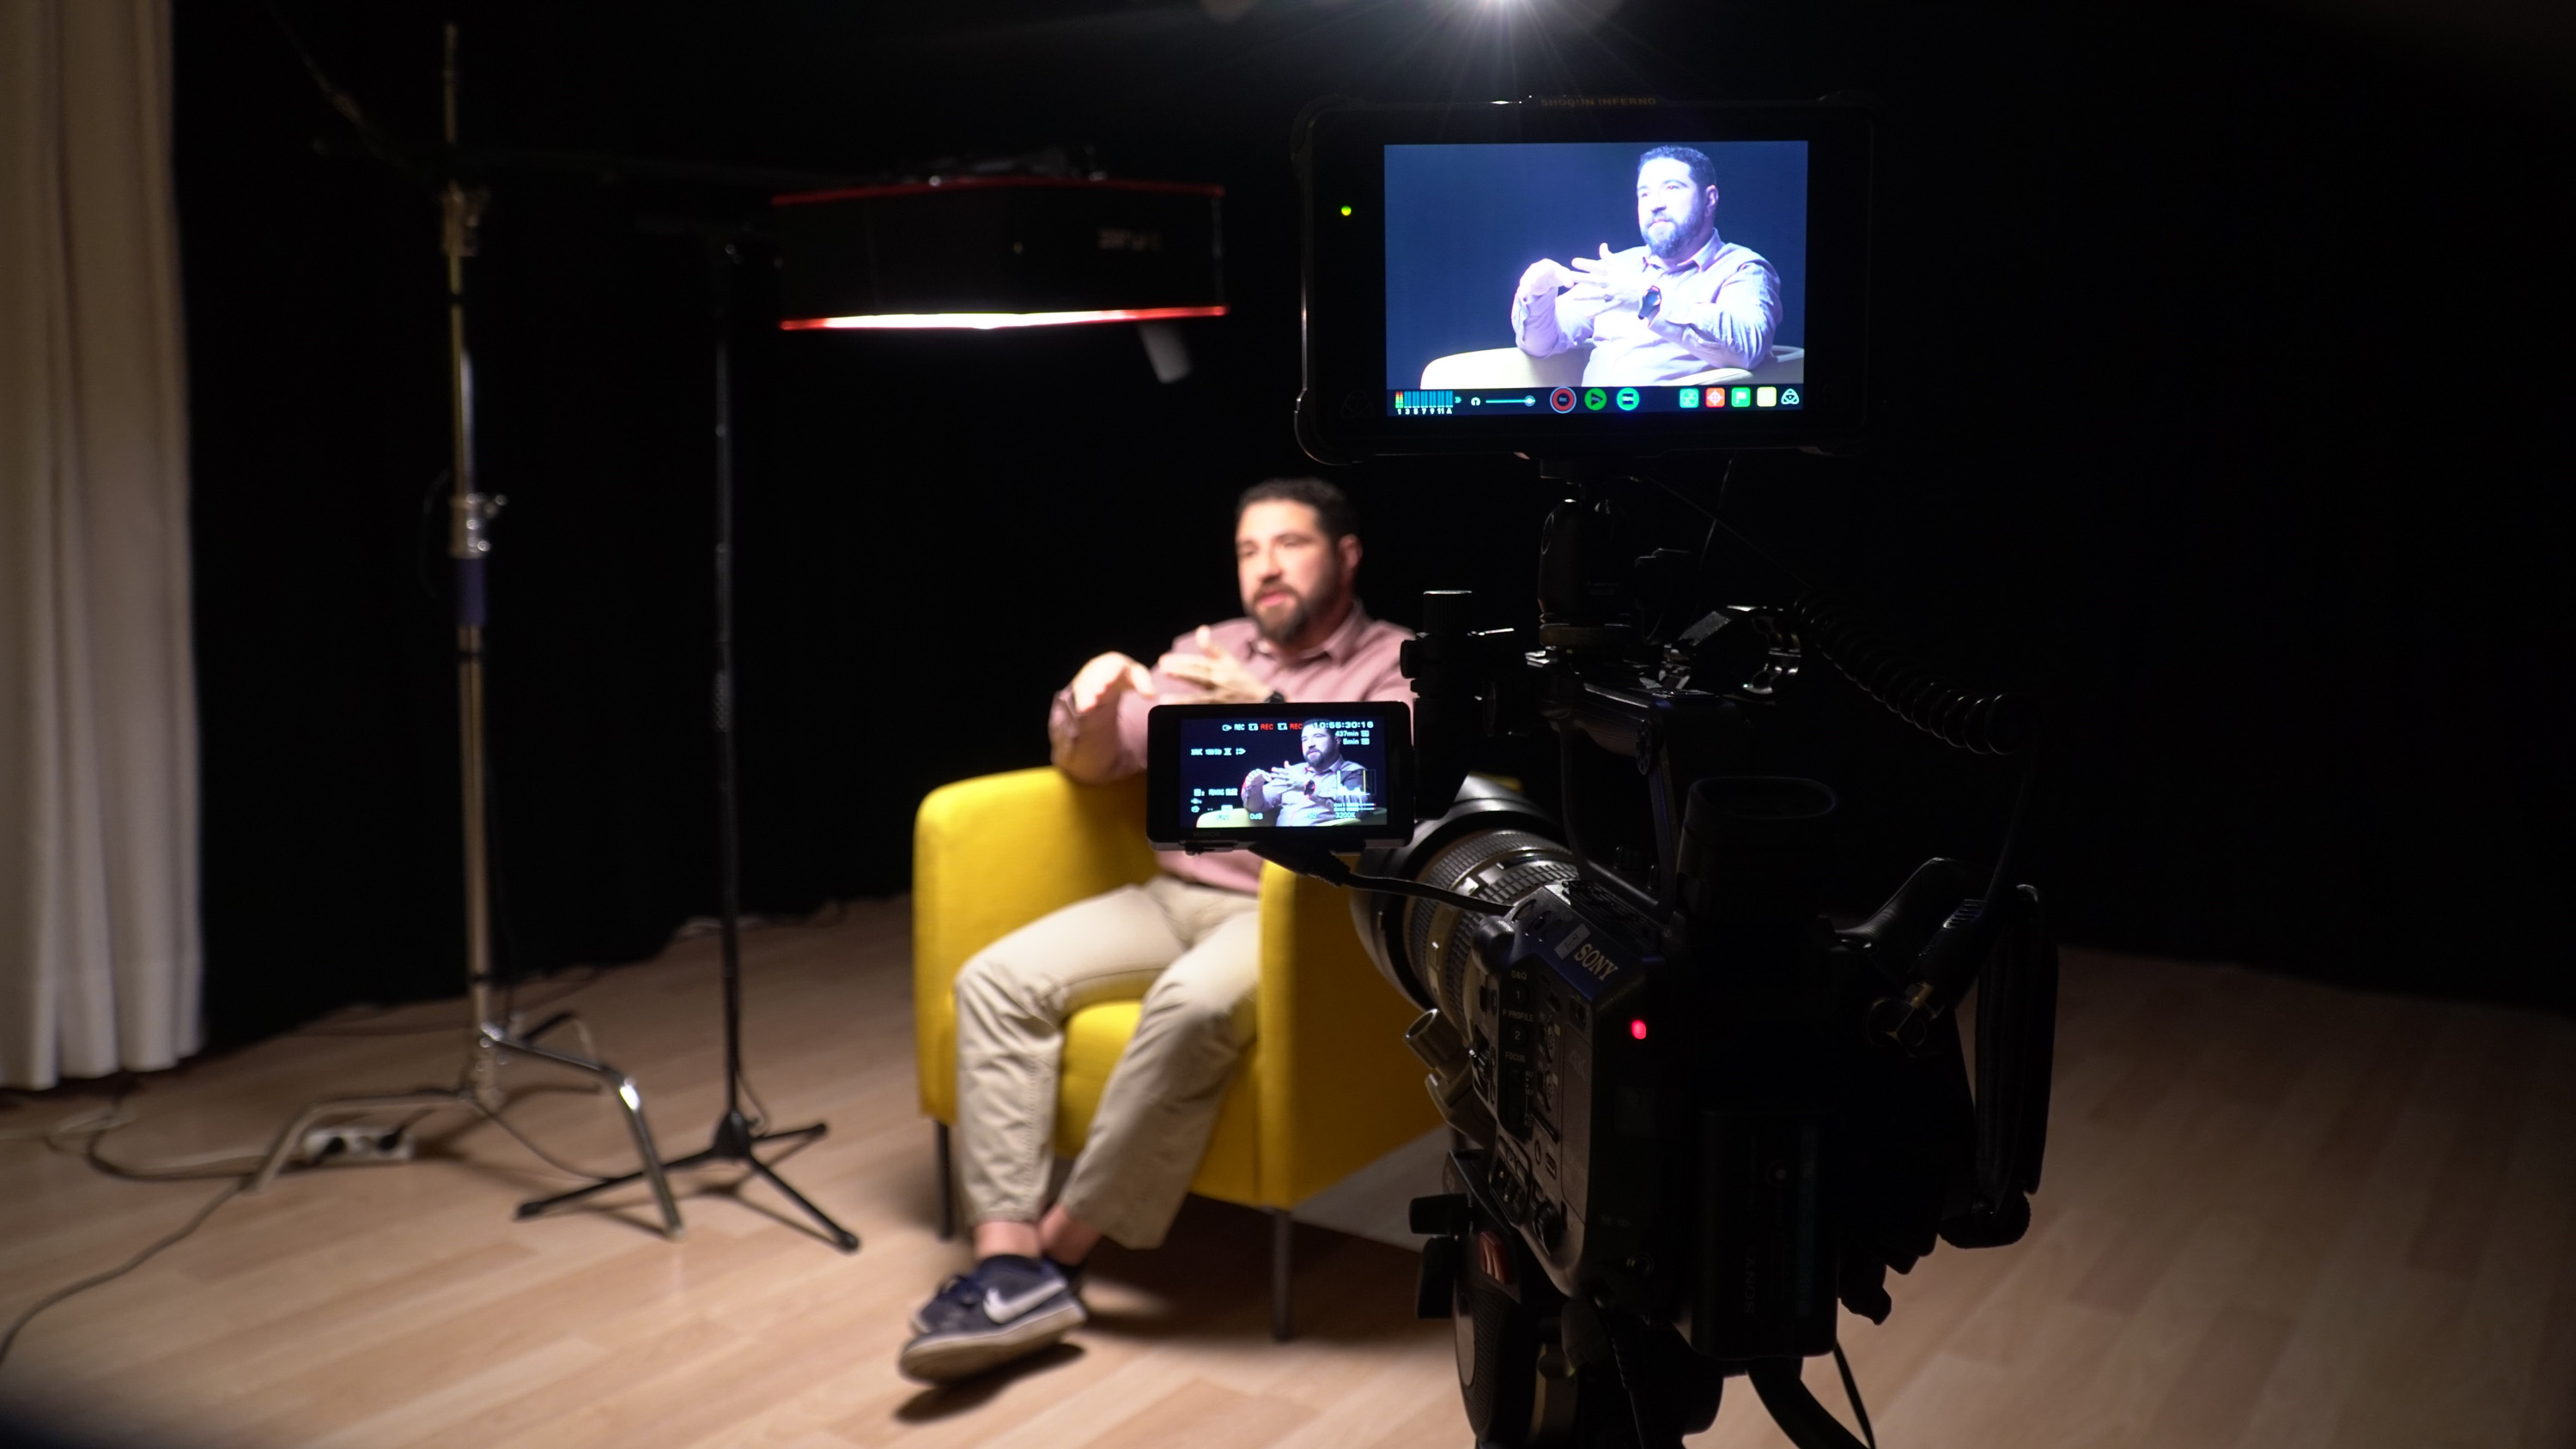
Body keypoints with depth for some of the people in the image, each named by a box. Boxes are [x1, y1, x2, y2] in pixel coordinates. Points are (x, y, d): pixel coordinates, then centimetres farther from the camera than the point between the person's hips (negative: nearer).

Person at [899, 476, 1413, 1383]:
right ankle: (1007, 1264, -25)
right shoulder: (1207, 652, 18)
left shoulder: (1399, 663, 3)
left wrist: (1270, 716, -28)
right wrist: (1092, 707, -9)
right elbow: (1090, 765, 14)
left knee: (1193, 1004, -37)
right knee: (997, 981, -16)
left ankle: (1060, 1247, -23)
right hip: (1173, 897, 6)